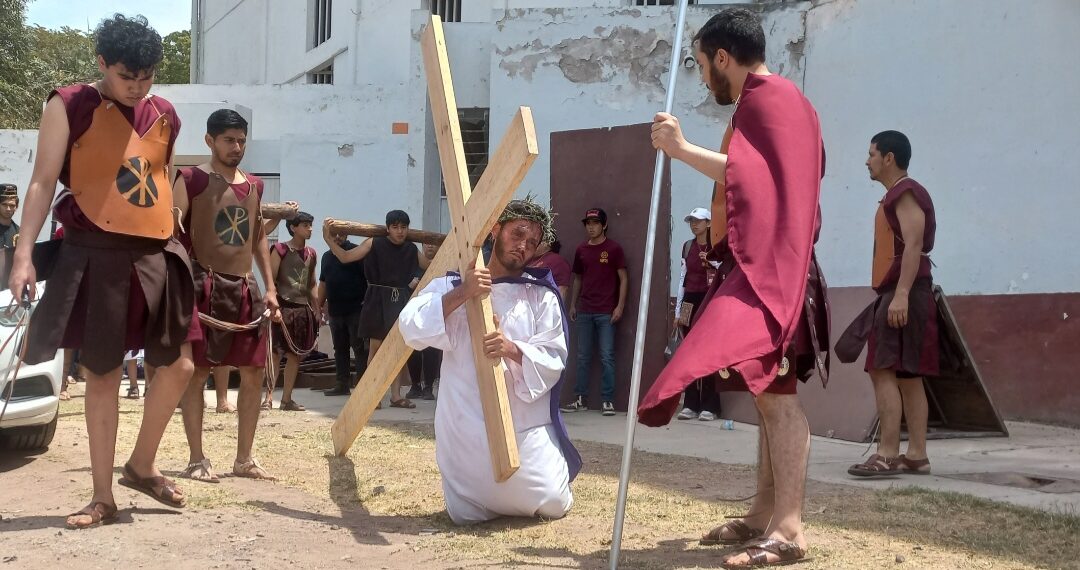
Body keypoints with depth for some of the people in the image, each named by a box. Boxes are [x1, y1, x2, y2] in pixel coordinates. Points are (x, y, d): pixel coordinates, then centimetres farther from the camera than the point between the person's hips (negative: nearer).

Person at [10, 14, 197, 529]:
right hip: (96, 255, -5)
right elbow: (43, 182, -6)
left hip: (157, 254, 5)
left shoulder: (164, 116, 12)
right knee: (101, 374, 2)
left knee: (179, 365, 4)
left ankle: (141, 467, 25)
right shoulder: (69, 107, -2)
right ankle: (103, 496, 11)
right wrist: (24, 254, -14)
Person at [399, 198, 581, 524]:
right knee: (467, 515, -2)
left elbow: (553, 359, -4)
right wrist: (460, 295, -21)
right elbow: (411, 329, -10)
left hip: (526, 426, 0)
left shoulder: (542, 296, 4)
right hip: (467, 428, 0)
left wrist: (513, 350, -23)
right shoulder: (451, 286, 4)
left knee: (553, 506, -7)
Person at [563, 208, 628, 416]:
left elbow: (623, 278, -2)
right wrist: (573, 305, 14)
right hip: (584, 311, 5)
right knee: (583, 357, 8)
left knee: (607, 356, -3)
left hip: (606, 312, -5)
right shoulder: (581, 250, 11)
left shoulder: (613, 249, -2)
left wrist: (620, 306, -9)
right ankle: (580, 399, 13)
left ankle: (607, 401, 1)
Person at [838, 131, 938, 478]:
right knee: (907, 375, 8)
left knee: (883, 370, -14)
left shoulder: (905, 193, -8)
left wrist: (900, 295, -28)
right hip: (896, 294, 11)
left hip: (903, 294, -11)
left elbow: (914, 245, -20)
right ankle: (916, 455, 8)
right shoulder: (897, 196, 23)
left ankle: (887, 455, -16)